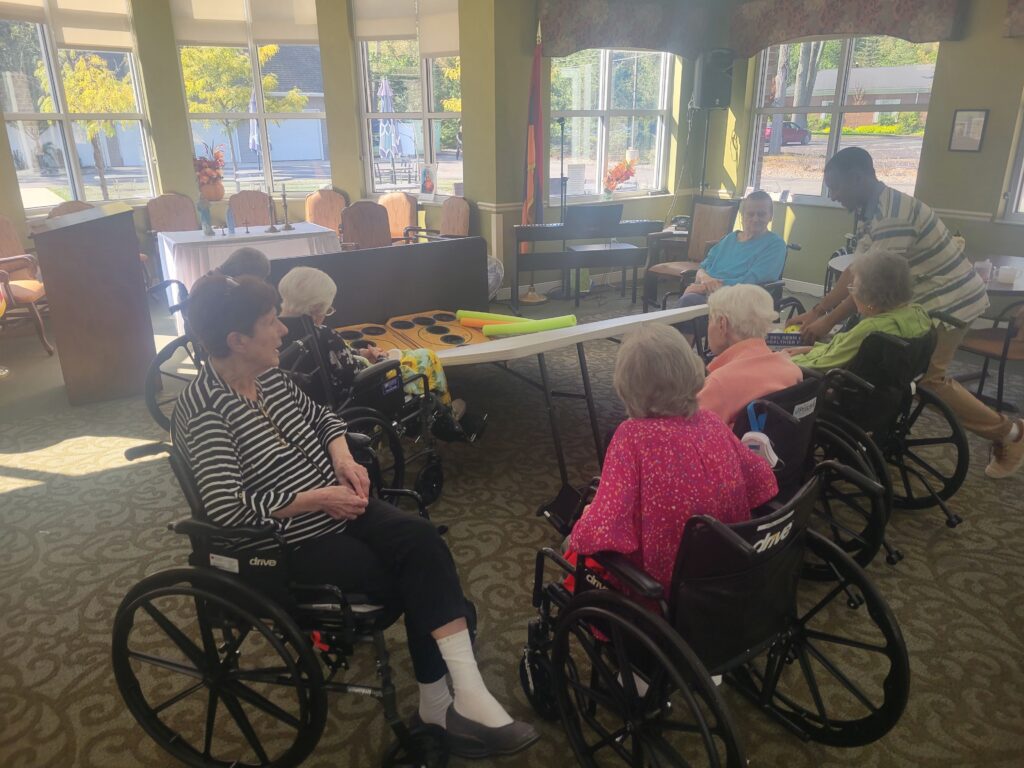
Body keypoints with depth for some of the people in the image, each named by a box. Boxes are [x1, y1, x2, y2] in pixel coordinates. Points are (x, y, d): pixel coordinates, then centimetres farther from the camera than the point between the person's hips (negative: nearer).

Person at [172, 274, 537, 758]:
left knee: (422, 540, -19)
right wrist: (317, 499, -21)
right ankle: (444, 706, 7)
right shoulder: (203, 410, -20)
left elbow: (321, 417, 17)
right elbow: (228, 510, -26)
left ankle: (465, 694, -16)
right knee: (417, 584, -14)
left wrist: (343, 457, -3)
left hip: (335, 506, 7)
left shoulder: (268, 375, 4)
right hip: (287, 543, -6)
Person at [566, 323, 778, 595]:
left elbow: (600, 532, -32)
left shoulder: (633, 435, -26)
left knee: (574, 548, 21)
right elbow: (763, 481, 1)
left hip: (664, 583, -5)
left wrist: (588, 517, -10)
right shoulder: (711, 421, -10)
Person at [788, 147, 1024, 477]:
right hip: (929, 299, 10)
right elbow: (856, 272, 4)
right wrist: (815, 311, -1)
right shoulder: (871, 211, 4)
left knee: (926, 375, -7)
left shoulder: (891, 214, -28)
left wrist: (827, 322, -23)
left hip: (951, 300, -10)